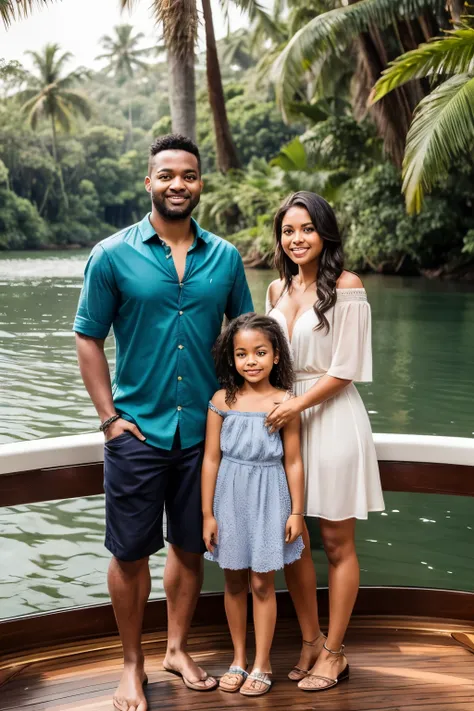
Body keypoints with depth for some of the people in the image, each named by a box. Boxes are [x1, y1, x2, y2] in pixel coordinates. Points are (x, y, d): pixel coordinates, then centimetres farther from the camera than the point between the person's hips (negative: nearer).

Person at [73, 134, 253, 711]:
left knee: (190, 546, 14)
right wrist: (109, 417, -8)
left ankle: (177, 648, 34)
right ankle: (132, 665, 26)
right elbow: (88, 339, -1)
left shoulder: (225, 257, 4)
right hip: (138, 430, -2)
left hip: (203, 430, 3)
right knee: (130, 553, 6)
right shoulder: (112, 255, -3)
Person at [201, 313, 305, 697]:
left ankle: (262, 664, 21)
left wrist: (296, 512, -1)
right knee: (234, 580, 13)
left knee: (262, 583, 5)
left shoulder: (284, 402, -8)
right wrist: (208, 513, -1)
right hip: (230, 497, 2)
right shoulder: (222, 401, -5)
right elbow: (211, 459, -2)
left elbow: (293, 462, -3)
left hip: (268, 499, -2)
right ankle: (239, 659, 29)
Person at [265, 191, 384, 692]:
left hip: (332, 419, -6)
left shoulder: (345, 287, -8)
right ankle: (310, 641, 28)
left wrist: (296, 406, -16)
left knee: (336, 543, 5)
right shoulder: (278, 290, 10)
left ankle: (333, 653, 20)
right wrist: (267, 407, 6)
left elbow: (344, 369, -11)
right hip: (284, 420, 6)